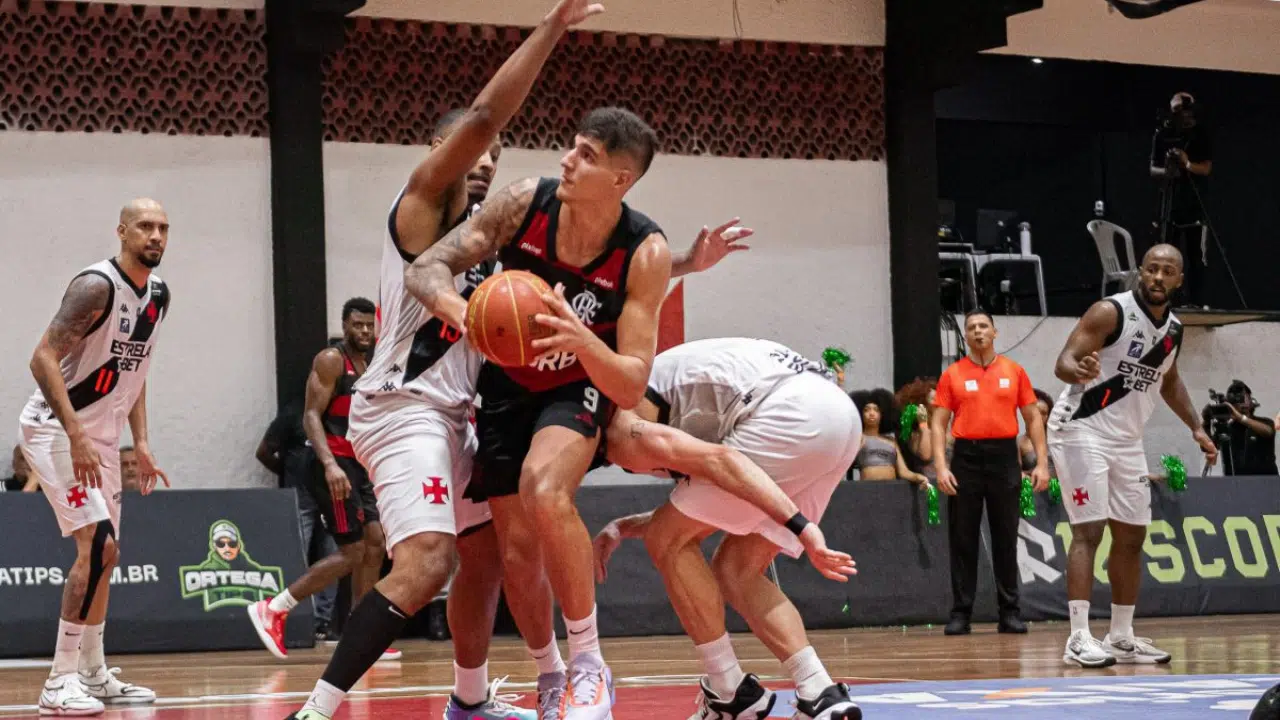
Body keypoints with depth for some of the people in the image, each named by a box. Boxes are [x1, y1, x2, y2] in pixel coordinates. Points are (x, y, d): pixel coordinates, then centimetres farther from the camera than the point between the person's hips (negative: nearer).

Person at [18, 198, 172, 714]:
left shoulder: (158, 295, 7)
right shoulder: (97, 285, -20)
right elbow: (43, 358, -26)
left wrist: (141, 444, 12)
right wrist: (76, 435, -32)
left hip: (99, 436, 9)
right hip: (54, 428, -9)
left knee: (103, 554, 14)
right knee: (97, 546, -18)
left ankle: (92, 675, 26)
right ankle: (59, 684, -16)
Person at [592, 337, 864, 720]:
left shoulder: (618, 431, 2)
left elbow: (717, 459, -13)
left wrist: (800, 526, -19)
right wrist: (621, 528, 31)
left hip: (793, 413, -9)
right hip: (838, 410, 9)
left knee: (668, 543, 5)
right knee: (736, 570, 17)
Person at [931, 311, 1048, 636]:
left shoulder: (1014, 371, 7)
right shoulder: (952, 375, 5)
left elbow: (1033, 418, 9)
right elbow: (939, 423, 3)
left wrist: (1042, 462, 0)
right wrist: (941, 466, -8)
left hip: (1004, 456, 1)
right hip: (966, 457, -1)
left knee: (1006, 539, 3)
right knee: (963, 539, 1)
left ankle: (1009, 612, 8)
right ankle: (961, 613, 4)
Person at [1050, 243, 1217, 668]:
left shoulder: (1173, 329, 7)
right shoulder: (1110, 313, -16)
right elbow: (1063, 363, -22)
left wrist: (1196, 427, 18)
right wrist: (1080, 370, -45)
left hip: (1126, 441, 8)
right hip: (1081, 430, -8)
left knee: (1131, 537, 9)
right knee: (1089, 531, -15)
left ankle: (1121, 637, 18)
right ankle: (1079, 639, -17)